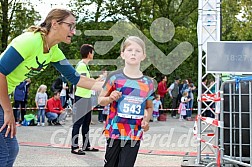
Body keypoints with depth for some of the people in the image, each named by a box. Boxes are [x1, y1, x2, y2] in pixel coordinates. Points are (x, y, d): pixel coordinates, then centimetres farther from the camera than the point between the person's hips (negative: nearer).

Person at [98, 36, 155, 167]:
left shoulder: (148, 83, 2)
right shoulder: (115, 77, -5)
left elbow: (149, 107, 16)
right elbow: (100, 100, 5)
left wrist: (146, 119, -4)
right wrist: (110, 98, -16)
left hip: (134, 135, 1)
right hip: (114, 131, -1)